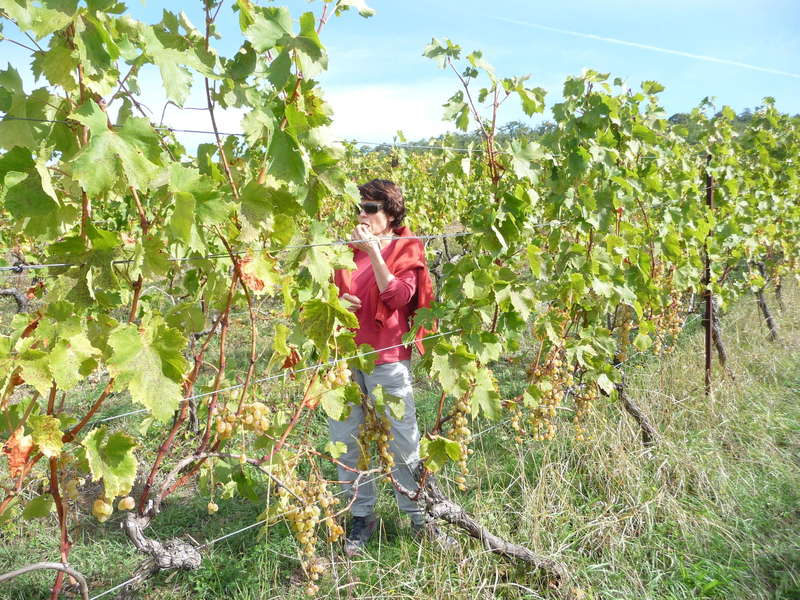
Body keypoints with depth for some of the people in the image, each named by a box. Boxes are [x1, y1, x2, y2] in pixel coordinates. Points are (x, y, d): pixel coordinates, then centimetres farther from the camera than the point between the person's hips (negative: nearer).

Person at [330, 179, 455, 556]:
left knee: (404, 443, 2)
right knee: (345, 441, 9)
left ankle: (419, 517, 20)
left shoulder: (405, 250, 0)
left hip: (387, 359, -4)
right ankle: (362, 516, 25)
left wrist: (374, 251, -18)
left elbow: (398, 297, -15)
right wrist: (336, 301, -4)